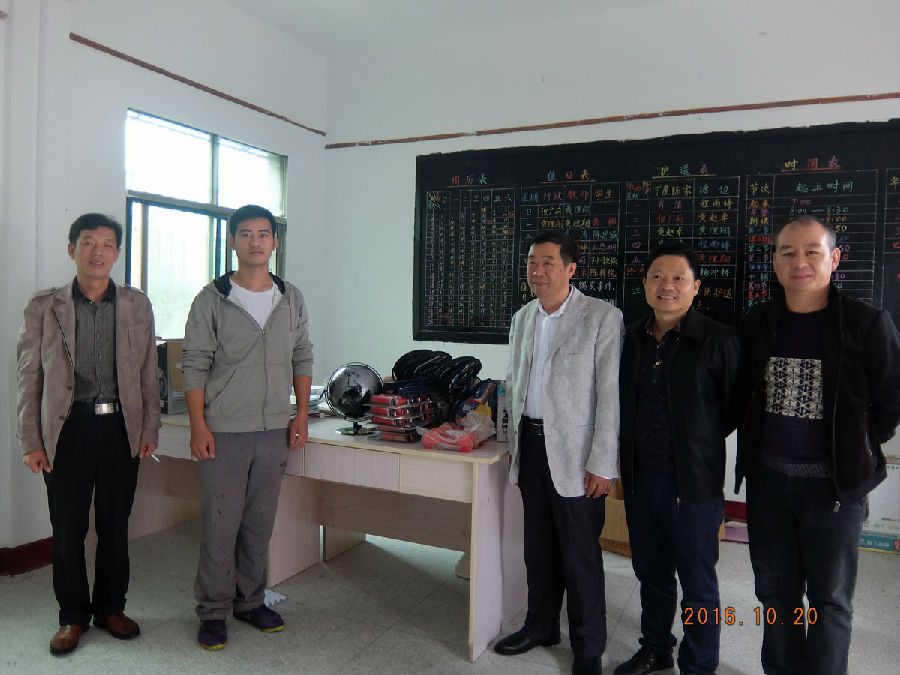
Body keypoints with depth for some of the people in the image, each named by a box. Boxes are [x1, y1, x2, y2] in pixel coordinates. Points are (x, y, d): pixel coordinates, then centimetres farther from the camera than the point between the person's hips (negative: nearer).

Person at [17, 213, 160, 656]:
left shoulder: (137, 305, 5)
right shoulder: (43, 307, 2)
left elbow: (148, 373, 8)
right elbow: (29, 377, 2)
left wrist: (150, 429, 5)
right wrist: (31, 442, -2)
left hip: (121, 427, 1)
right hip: (68, 429, -1)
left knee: (115, 525, 11)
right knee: (67, 528, 7)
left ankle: (110, 607, 29)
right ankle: (72, 616, 25)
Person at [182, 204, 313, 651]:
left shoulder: (292, 300, 8)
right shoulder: (212, 299, -3)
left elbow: (302, 359, 10)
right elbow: (194, 365, -5)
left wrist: (301, 417, 5)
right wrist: (198, 425, -11)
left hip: (274, 430, 4)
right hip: (224, 430, -3)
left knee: (260, 521, 13)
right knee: (220, 522, 3)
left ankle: (250, 601, 29)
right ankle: (213, 612, 20)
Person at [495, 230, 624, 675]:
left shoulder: (603, 317, -10)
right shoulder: (522, 319, 9)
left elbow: (610, 394, -12)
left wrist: (602, 464, -14)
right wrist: (514, 441, 16)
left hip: (573, 453, -5)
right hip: (530, 446, 6)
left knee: (580, 555, 5)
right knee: (538, 546, 18)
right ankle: (541, 625, 37)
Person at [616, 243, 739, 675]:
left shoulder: (718, 339, -10)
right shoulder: (633, 339, 6)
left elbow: (734, 409, -4)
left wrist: (698, 443, 1)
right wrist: (629, 455, 10)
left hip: (694, 482, -5)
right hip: (641, 478, 5)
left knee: (697, 584, 10)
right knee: (651, 573, 20)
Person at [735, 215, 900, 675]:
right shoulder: (756, 324, 2)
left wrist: (855, 453, -1)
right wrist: (755, 449, 6)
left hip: (834, 483, -3)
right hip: (767, 479, 4)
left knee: (830, 598, 9)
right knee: (775, 590, 16)